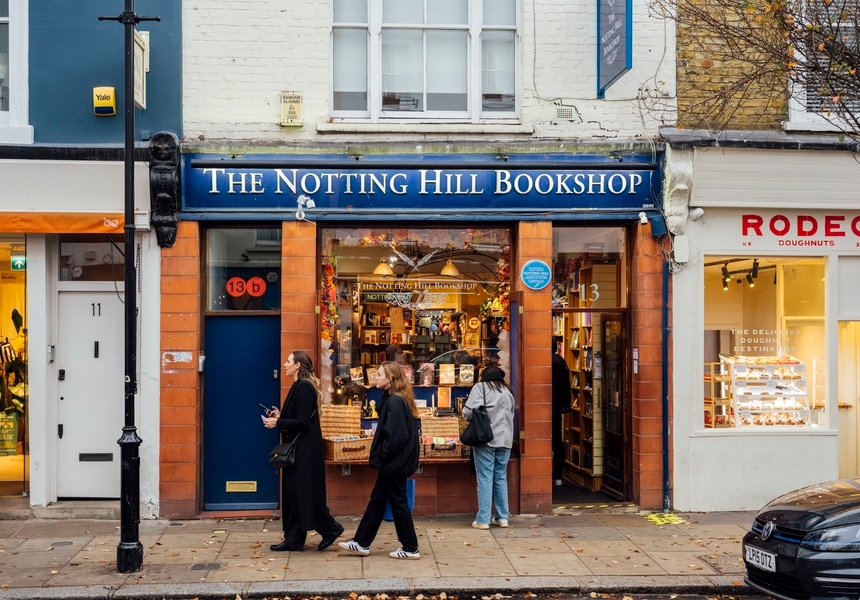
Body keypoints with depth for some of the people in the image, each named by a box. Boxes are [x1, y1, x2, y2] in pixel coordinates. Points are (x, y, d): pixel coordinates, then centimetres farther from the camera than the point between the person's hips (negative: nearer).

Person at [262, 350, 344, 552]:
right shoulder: (299, 386, 14)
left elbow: (302, 422, -22)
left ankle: (330, 528, 8)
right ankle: (293, 539, 12)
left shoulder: (304, 388, -17)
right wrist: (280, 416, 7)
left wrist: (278, 423, -14)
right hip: (296, 449, 10)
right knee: (293, 493, 9)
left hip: (304, 450, -10)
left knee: (303, 493, -4)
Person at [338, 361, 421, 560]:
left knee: (398, 503, 0)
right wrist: (382, 455, 12)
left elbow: (396, 436, -26)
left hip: (394, 462, -10)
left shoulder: (394, 402, -20)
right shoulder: (398, 400, 10)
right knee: (377, 500, 14)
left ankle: (410, 549, 11)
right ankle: (362, 543, 22)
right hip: (393, 461, 10)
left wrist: (381, 455, -14)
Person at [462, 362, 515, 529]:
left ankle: (483, 520, -2)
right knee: (501, 477, 13)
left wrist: (470, 417, 8)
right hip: (505, 439, 5)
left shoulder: (480, 387, -4)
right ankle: (502, 517, 16)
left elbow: (468, 412, -13)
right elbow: (511, 415, 17)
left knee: (485, 479, -3)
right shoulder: (508, 391, 14)